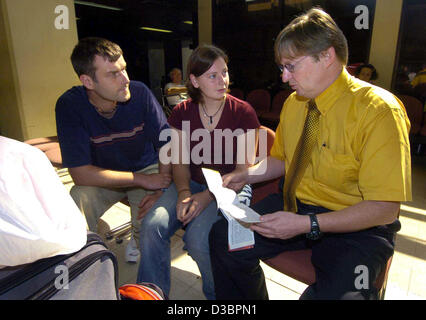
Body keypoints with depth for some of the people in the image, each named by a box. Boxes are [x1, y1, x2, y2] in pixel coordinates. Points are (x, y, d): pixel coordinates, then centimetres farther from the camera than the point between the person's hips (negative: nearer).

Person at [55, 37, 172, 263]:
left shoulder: (140, 93, -19)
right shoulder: (69, 105, -20)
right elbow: (80, 173, -23)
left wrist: (162, 189, -27)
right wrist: (142, 180, -26)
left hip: (147, 168, 0)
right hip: (102, 178, 1)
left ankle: (138, 239, 14)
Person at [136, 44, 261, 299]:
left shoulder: (243, 112, -7)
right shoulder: (182, 113, 3)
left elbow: (244, 168, -8)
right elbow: (180, 162, 4)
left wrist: (208, 196, -19)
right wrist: (183, 192, -16)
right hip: (193, 183, 4)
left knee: (197, 238, -27)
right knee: (152, 226, -21)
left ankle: (217, 294, 7)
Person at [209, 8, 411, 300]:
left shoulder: (379, 111, -16)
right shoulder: (293, 103, 4)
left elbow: (383, 208, -18)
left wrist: (305, 224, -26)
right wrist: (245, 175, -2)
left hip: (356, 226, -5)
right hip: (295, 206, 6)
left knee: (337, 293, -32)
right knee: (224, 237, -8)